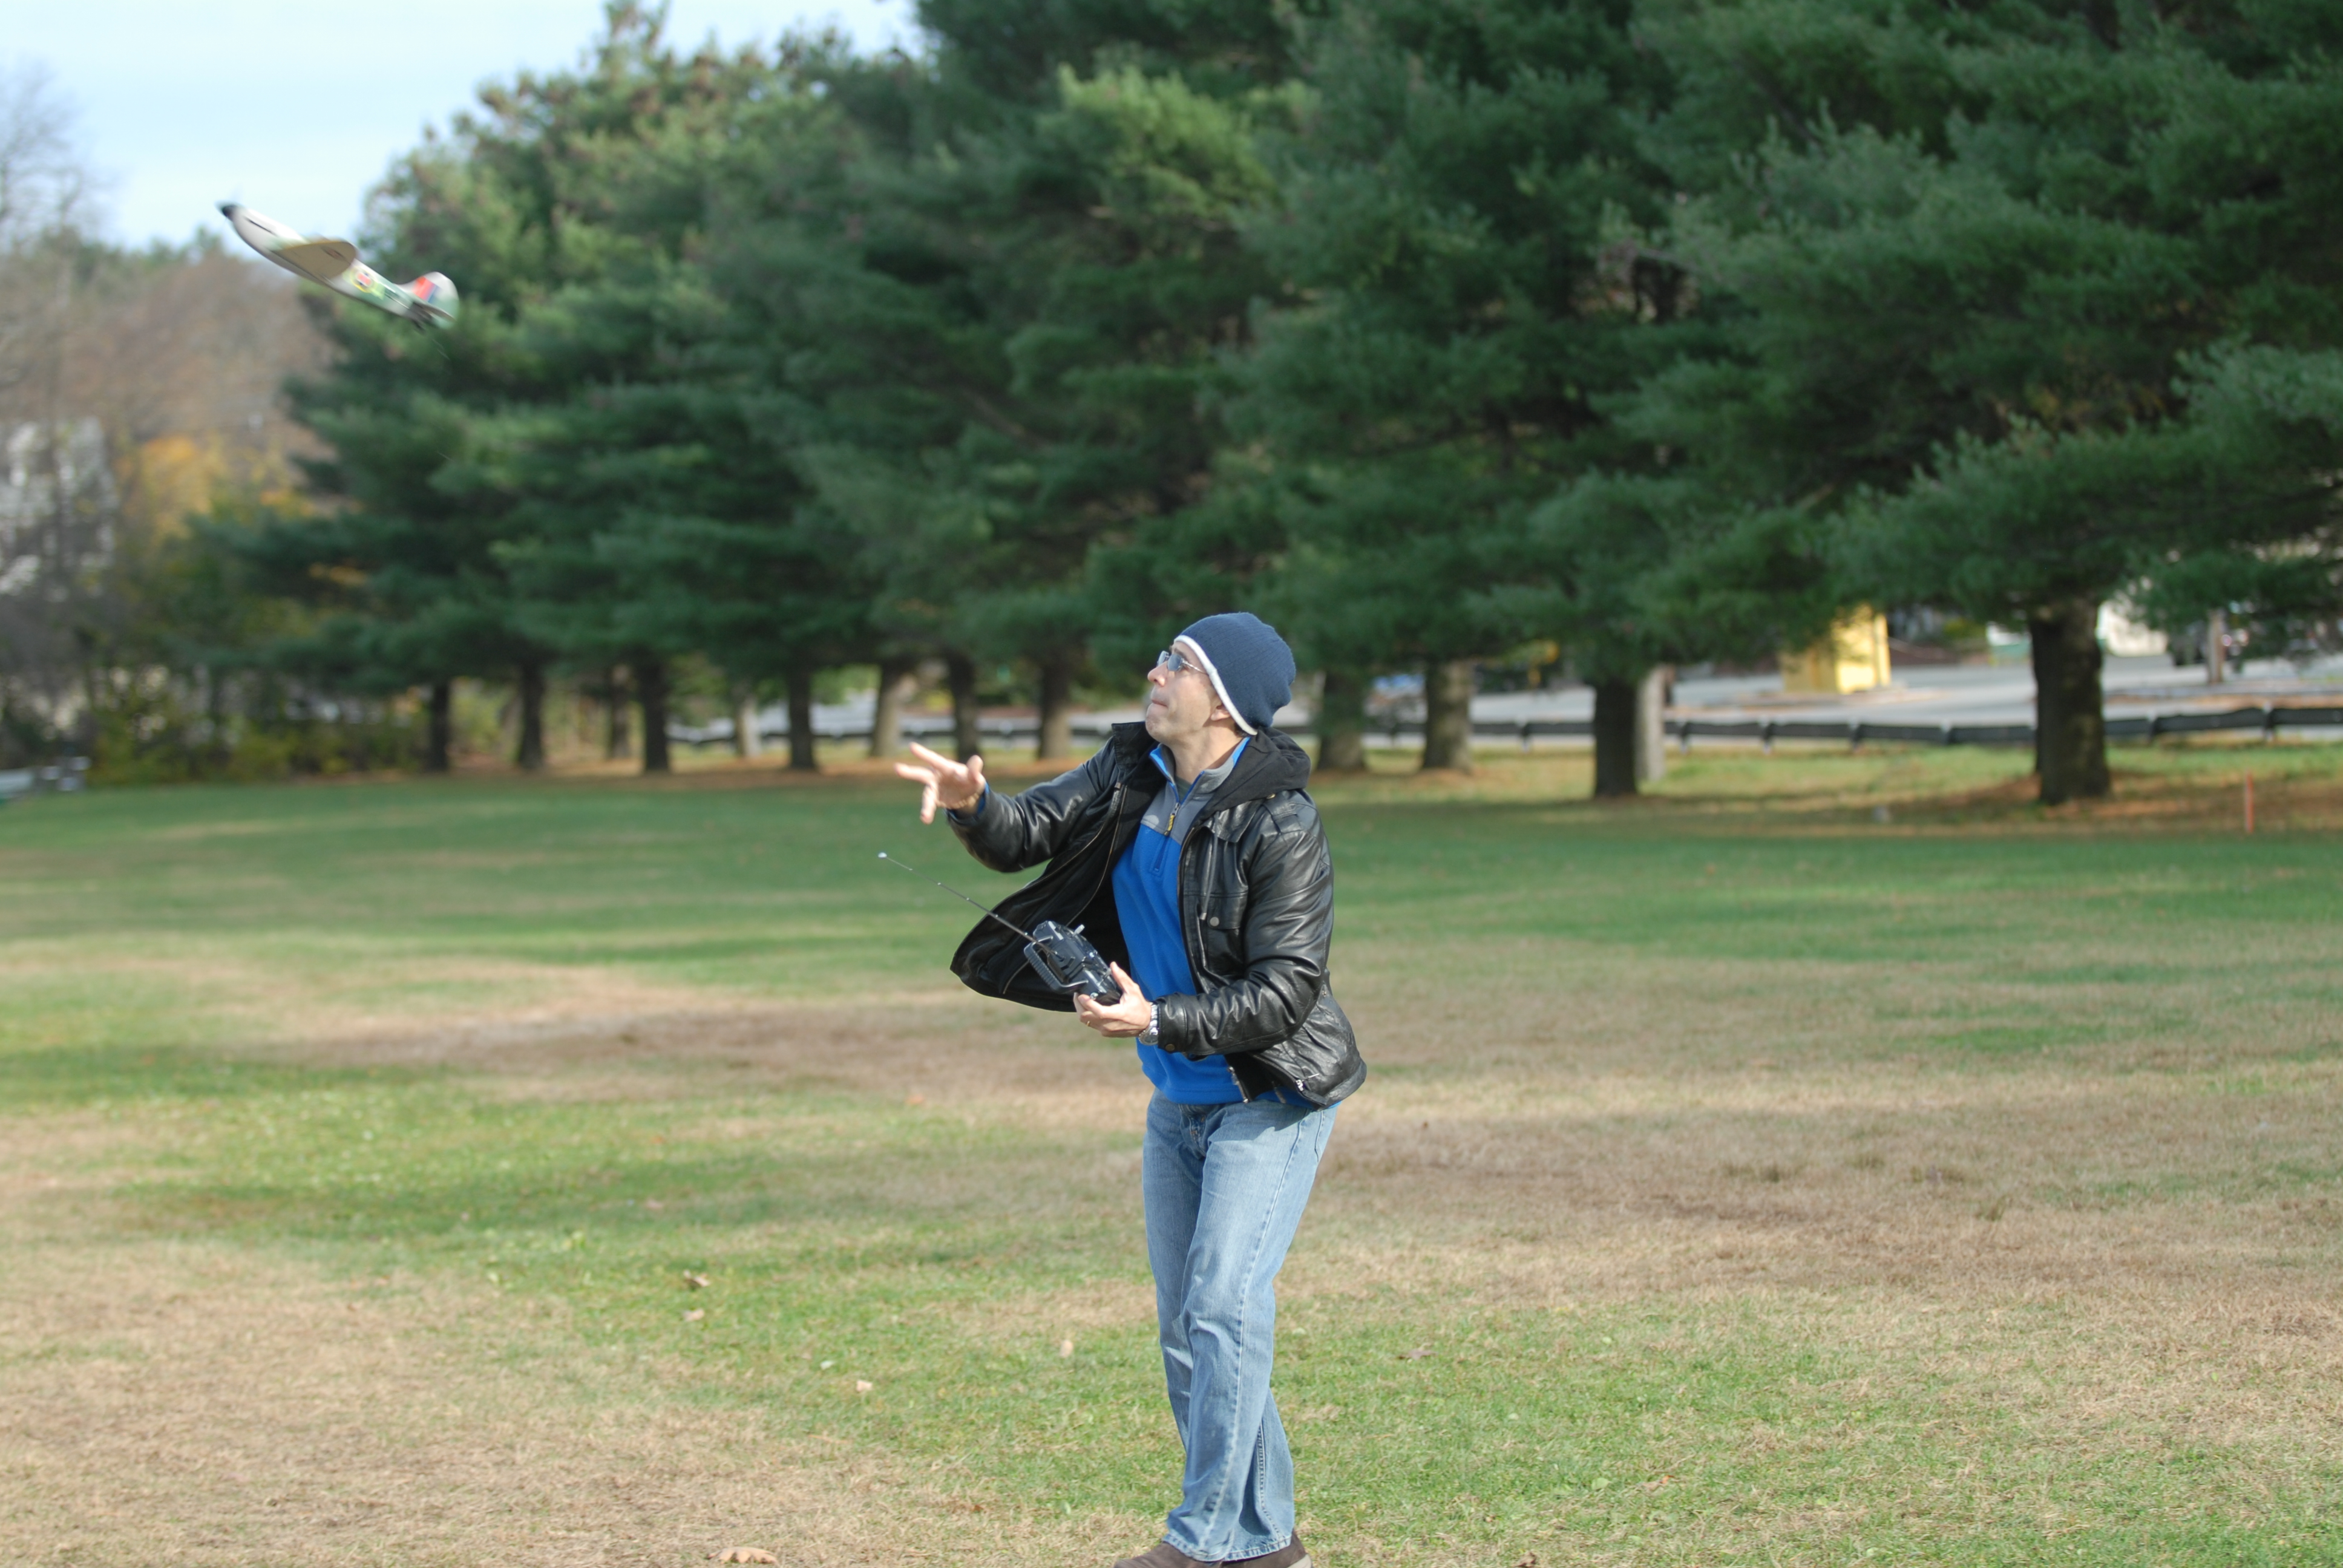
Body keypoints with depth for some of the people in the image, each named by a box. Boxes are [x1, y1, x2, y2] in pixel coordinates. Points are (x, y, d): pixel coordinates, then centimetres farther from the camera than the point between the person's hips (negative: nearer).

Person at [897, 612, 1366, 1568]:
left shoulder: (1280, 825, -23)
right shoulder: (1130, 774, 0)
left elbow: (1288, 989, -24)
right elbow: (1026, 835, -2)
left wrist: (1155, 1021, -31)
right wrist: (972, 804, -24)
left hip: (1272, 1099, -8)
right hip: (1179, 1101, 8)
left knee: (1224, 1305, -18)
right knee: (1184, 1327, 10)